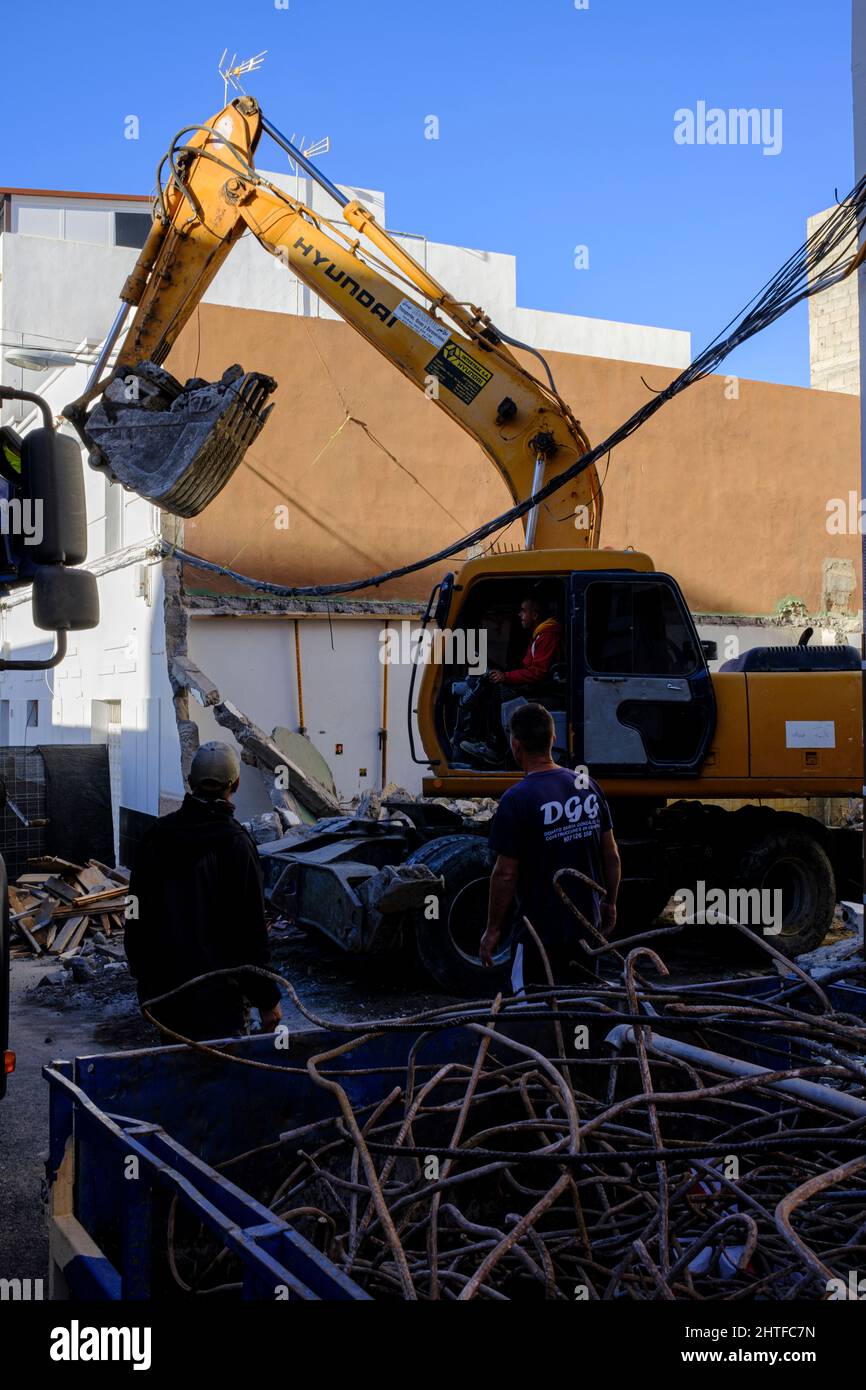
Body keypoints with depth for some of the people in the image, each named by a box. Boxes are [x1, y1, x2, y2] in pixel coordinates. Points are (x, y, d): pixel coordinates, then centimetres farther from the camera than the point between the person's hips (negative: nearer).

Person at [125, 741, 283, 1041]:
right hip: (216, 994, -6)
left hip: (159, 989, 6)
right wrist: (267, 999, -7)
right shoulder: (236, 843, -15)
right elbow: (250, 929, -14)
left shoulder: (158, 834, 2)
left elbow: (136, 913, 10)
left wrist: (142, 974, 22)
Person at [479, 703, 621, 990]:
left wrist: (493, 930, -5)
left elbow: (505, 874, -15)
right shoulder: (588, 786, 2)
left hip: (539, 932, -6)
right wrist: (610, 903, 19)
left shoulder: (516, 800, -17)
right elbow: (611, 856, 7)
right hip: (587, 926, 6)